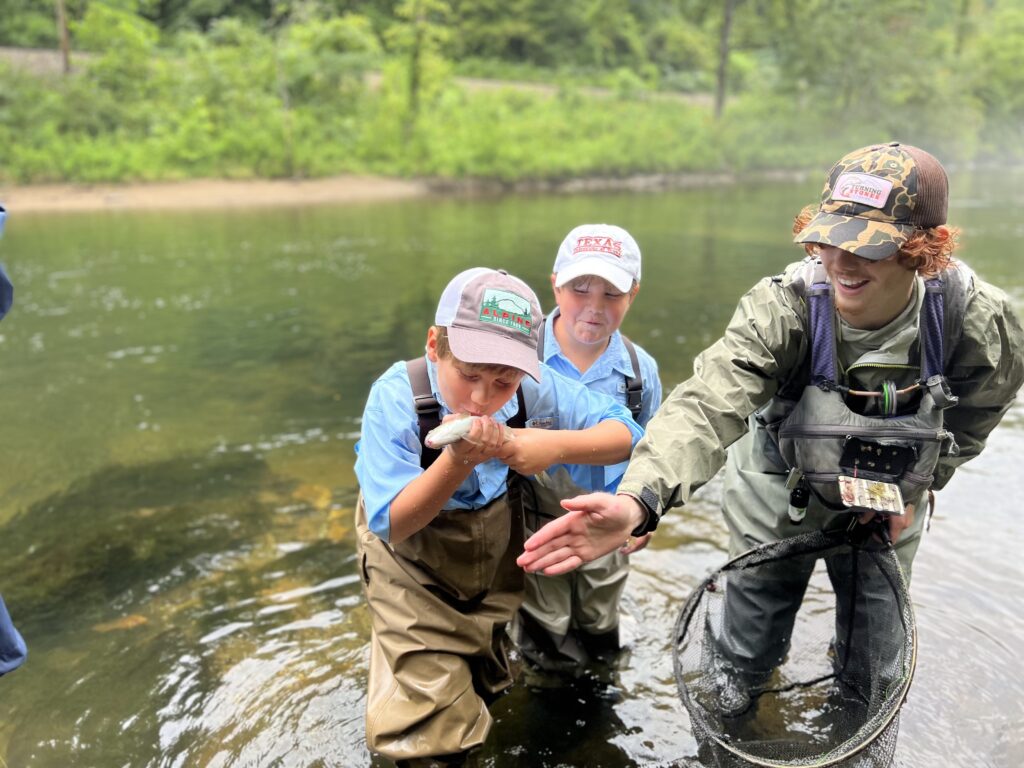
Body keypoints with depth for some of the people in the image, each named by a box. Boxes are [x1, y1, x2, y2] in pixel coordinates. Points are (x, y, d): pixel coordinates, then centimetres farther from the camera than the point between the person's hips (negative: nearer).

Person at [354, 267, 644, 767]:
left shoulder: (536, 387, -26)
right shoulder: (397, 398, -33)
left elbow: (625, 433, -19)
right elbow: (393, 525, -30)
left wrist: (558, 445, -39)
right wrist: (456, 463, -47)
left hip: (497, 554, 3)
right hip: (415, 562, -3)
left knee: (487, 683, 27)